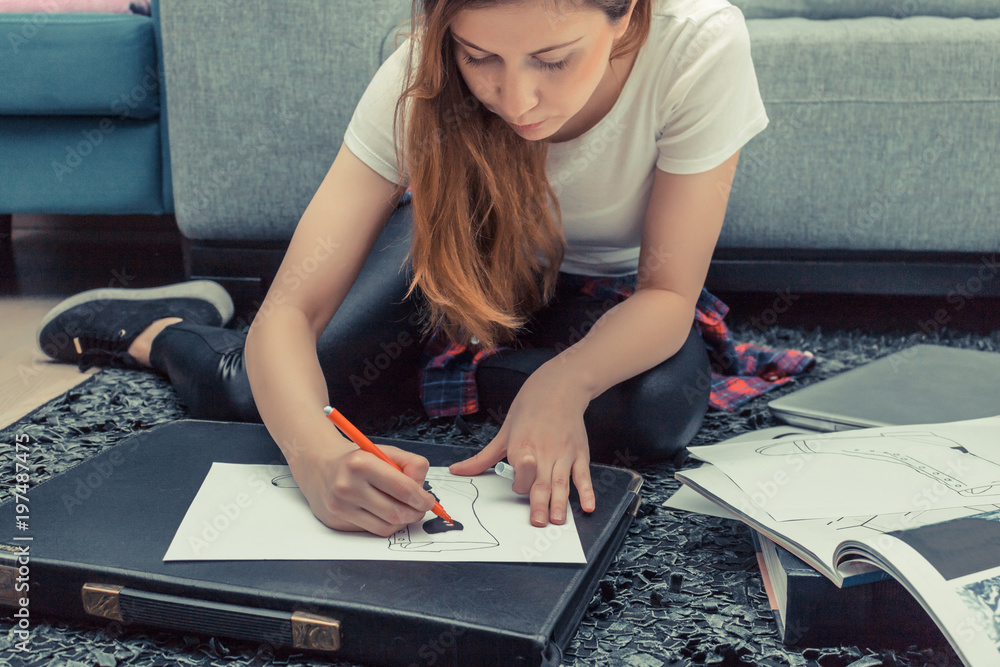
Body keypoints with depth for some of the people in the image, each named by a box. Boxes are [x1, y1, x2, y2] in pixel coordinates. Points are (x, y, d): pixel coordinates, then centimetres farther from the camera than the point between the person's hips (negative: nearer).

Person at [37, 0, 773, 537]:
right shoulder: (420, 82, -32)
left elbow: (668, 294, -27)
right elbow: (290, 313, -33)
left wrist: (564, 383, -47)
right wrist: (317, 452, -54)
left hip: (607, 287, 1)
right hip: (457, 245, 0)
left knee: (661, 414, -32)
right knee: (270, 398, -22)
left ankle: (432, 375, -5)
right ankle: (160, 331, 15)